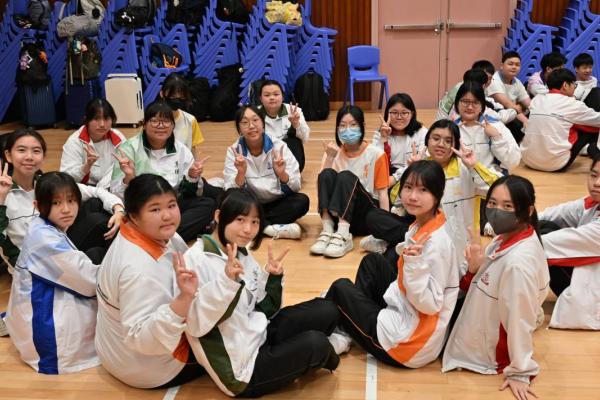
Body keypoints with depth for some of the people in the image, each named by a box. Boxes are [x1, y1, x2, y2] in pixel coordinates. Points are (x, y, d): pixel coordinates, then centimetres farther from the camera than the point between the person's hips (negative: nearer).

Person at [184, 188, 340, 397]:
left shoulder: (242, 254, 5)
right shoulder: (196, 260, -18)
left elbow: (264, 309, 9)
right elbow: (195, 325, -26)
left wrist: (272, 276, -6)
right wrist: (226, 281, -35)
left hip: (261, 334, 8)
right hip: (242, 368, -8)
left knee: (327, 310, 2)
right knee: (315, 343, -20)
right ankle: (321, 355, 15)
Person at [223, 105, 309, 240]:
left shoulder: (279, 146, -10)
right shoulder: (233, 151, -8)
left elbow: (296, 187, -13)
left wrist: (282, 174, -34)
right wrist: (241, 173, -34)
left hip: (277, 203, 0)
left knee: (302, 201, -28)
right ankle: (276, 229, -27)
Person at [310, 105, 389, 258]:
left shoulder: (376, 154, -3)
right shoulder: (333, 152, 5)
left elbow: (382, 192, -4)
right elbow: (321, 188, -5)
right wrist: (329, 158, -16)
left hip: (368, 214, -2)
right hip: (337, 213, 3)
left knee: (346, 176, -29)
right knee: (327, 174, -24)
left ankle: (343, 236, -41)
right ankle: (328, 231, -31)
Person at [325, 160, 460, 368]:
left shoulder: (437, 243, -27)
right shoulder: (421, 226, 0)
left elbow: (430, 304, -26)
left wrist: (414, 263, -35)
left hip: (410, 343, -9)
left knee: (340, 288, 5)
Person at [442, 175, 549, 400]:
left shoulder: (518, 261, -36)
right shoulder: (507, 238, -8)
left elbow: (520, 319, -28)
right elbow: (488, 289, -1)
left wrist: (520, 373, -19)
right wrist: (474, 269, -20)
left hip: (489, 354, -8)